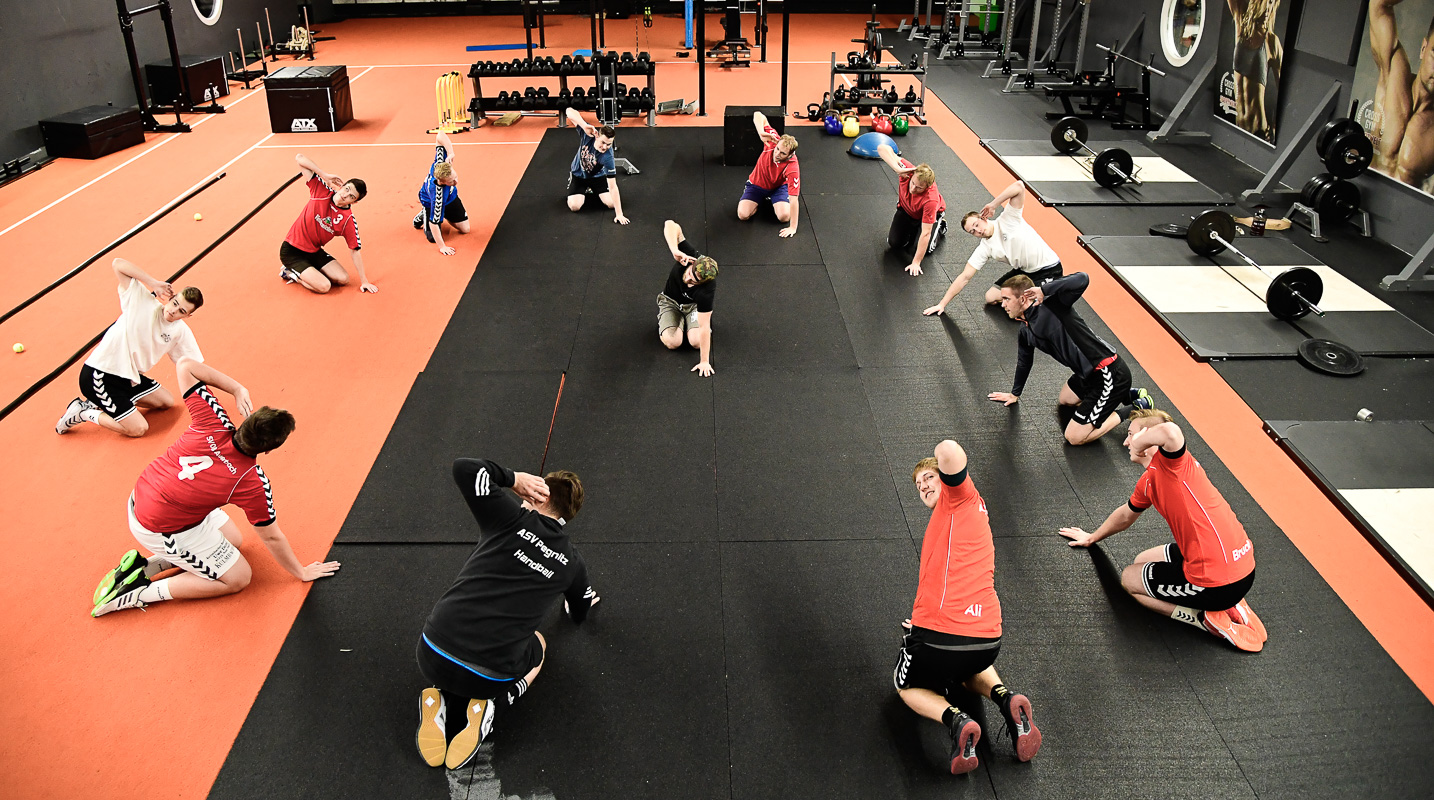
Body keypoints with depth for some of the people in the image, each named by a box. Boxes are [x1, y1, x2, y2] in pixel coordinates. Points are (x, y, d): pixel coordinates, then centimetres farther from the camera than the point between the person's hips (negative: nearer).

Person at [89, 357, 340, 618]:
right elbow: (272, 538, -13)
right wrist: (302, 572, 2)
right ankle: (139, 592, 1)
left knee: (232, 539, 22)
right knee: (238, 577, 7)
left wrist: (237, 389, -14)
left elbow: (185, 365, -10)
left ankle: (145, 565, 14)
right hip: (163, 531, -7)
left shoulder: (212, 422, -21)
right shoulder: (254, 483, -28)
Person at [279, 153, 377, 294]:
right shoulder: (322, 191, -14)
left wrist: (364, 281, -8)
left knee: (343, 279, -9)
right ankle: (289, 272, 6)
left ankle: (305, 273, 11)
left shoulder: (348, 221, -12)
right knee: (324, 286, -20)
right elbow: (299, 158, -13)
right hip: (291, 251, -4)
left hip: (315, 252, 4)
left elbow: (355, 251, -6)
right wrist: (326, 176, -19)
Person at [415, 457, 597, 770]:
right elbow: (579, 615, 30)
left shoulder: (513, 519, 0)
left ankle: (444, 701, 8)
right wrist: (581, 598, 54)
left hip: (431, 658, 1)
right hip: (491, 676, 0)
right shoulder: (571, 561, 9)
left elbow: (464, 468, -3)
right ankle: (487, 707, 6)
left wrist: (513, 478, 11)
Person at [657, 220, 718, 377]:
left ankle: (688, 320, 11)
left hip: (693, 305, -1)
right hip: (670, 301, 1)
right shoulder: (690, 256, -36)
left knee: (697, 342, -23)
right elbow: (670, 225, -39)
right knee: (673, 343, -19)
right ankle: (662, 322, 16)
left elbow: (704, 328, -36)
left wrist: (704, 362, -35)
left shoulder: (706, 291, -40)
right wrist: (675, 251, -55)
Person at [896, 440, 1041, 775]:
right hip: (987, 640, 8)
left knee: (907, 687, 23)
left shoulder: (961, 496, 0)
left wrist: (947, 454, 1)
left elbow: (949, 450, -22)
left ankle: (955, 719, -7)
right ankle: (1004, 697, 9)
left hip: (938, 638, -8)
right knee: (970, 669, 43)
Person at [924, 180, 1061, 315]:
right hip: (1024, 271, 6)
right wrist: (942, 304, -10)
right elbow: (965, 277, -5)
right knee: (991, 297, -1)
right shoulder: (984, 249, -4)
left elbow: (1019, 186, -29)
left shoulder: (1007, 220, -17)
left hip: (1049, 268, -6)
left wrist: (992, 205, -23)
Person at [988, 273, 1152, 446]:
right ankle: (1128, 395, 30)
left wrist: (1044, 290, -30)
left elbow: (1082, 279, -37)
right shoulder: (1025, 330, 7)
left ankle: (1137, 409, 8)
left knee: (1074, 437, -5)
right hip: (1087, 373, 10)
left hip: (1110, 375, -10)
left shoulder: (1051, 305, -20)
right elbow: (1024, 362, 25)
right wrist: (1015, 394, 37)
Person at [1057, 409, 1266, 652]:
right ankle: (1228, 604, 14)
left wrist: (1141, 440, -21)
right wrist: (1092, 538, 47)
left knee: (1129, 579, 12)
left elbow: (1170, 431, -43)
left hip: (1218, 583, -9)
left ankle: (1208, 618, -2)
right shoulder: (1147, 482, 12)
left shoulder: (1172, 462, -16)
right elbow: (1126, 515, 32)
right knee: (1142, 561, 30)